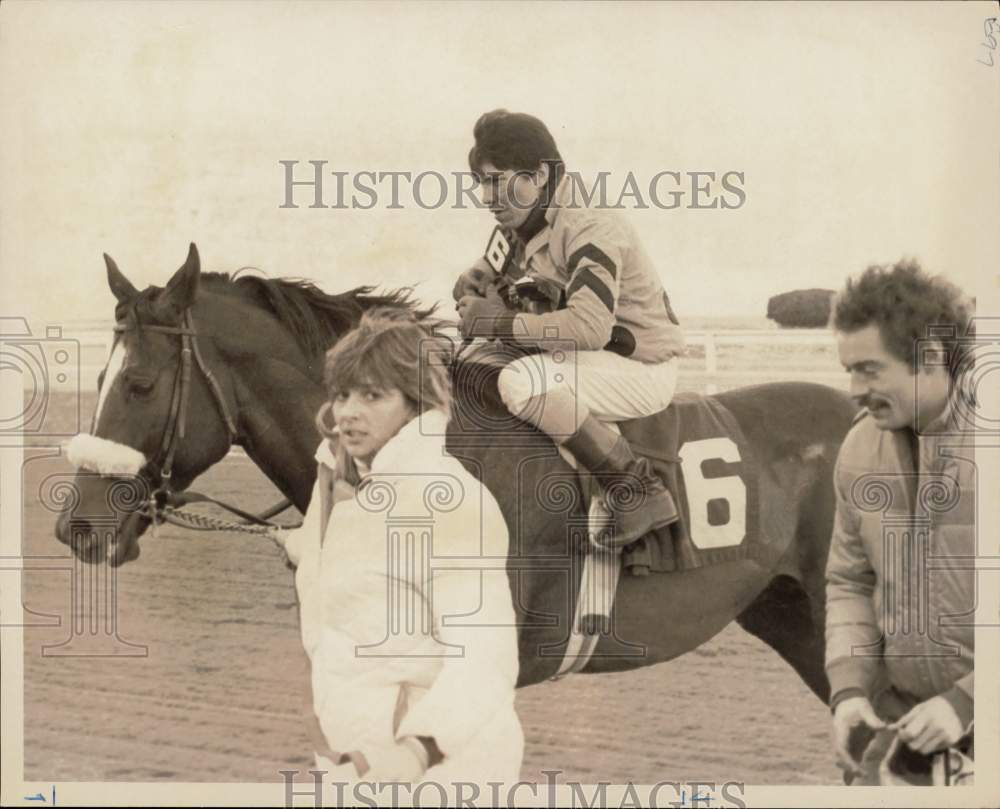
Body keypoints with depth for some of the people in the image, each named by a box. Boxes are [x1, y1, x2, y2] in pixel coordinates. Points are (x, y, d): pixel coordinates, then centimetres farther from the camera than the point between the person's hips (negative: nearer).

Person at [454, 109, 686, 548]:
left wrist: (501, 322, -26)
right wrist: (473, 295, -5)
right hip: (580, 360, 10)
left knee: (521, 383, -34)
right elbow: (475, 280, 20)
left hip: (643, 369, -10)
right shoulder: (516, 230, 6)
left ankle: (638, 491, -28)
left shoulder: (590, 228, -22)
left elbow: (589, 326, -34)